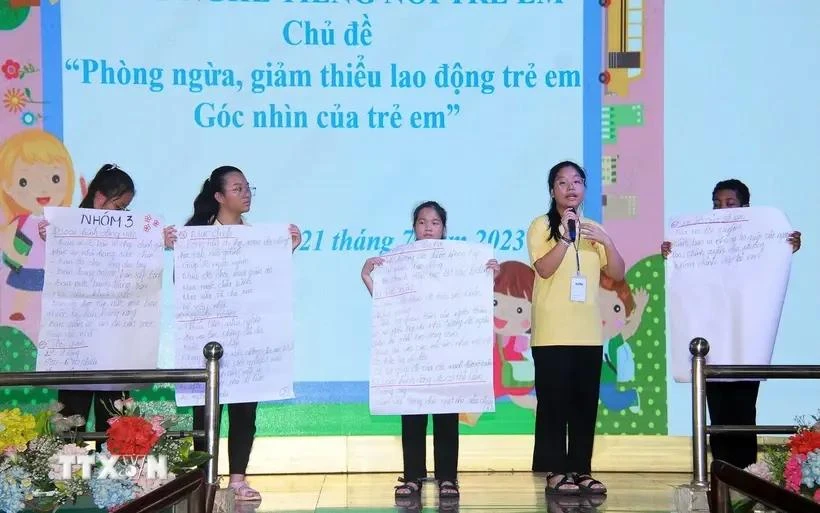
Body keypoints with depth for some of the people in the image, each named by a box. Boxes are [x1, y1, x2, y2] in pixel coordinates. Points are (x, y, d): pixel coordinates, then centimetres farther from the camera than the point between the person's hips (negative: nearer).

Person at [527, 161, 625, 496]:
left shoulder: (593, 229, 14)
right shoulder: (541, 226, 0)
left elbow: (617, 274, 7)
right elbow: (544, 269, -14)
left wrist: (607, 242, -8)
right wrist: (565, 237, -25)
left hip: (588, 333, 5)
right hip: (552, 333, -5)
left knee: (586, 404, 4)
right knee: (554, 403, -5)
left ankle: (581, 470, 10)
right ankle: (556, 471, 0)